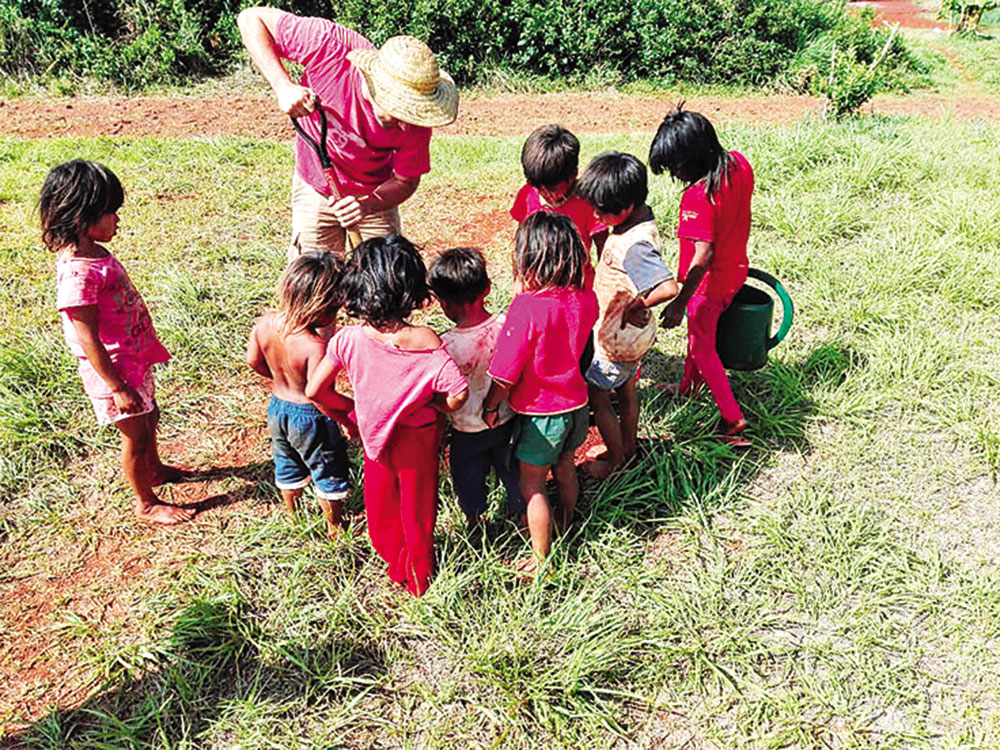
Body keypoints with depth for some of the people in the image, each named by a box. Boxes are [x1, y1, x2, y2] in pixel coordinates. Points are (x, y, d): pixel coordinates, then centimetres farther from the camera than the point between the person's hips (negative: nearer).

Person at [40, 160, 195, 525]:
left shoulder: (96, 252, 0)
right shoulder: (77, 274, -29)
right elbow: (88, 341, -26)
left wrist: (146, 346, 21)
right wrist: (117, 388, -22)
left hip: (134, 356, 9)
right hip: (112, 369, -9)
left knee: (149, 418, 27)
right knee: (135, 435, 8)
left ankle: (154, 469, 53)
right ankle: (146, 504, 28)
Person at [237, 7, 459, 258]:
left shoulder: (414, 123, -28)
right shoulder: (331, 46, -31)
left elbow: (406, 181, -13)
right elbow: (251, 18, -21)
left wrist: (368, 205, -32)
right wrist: (283, 86, -34)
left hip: (374, 195, 1)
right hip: (315, 188, 0)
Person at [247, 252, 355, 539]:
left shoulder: (264, 325, -14)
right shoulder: (316, 346, -37)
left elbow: (254, 360, 2)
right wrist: (351, 410, -18)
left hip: (277, 407, 6)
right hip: (309, 418, -6)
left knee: (287, 468, 30)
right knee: (329, 474, 20)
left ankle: (293, 515, 53)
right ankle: (334, 527, 40)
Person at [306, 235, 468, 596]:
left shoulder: (347, 339, -20)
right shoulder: (425, 341, -28)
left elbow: (314, 390, -12)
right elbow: (458, 392, -33)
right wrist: (439, 409, -10)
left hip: (374, 434, 2)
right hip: (418, 436, -2)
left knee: (381, 506, 27)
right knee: (417, 509, 21)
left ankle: (395, 565, 50)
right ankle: (419, 577, 42)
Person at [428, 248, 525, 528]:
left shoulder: (445, 347, -31)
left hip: (468, 431, -3)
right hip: (508, 420, 3)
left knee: (468, 479, 24)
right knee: (512, 470, 27)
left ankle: (475, 524, 47)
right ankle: (523, 516, 49)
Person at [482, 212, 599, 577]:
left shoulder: (526, 308, -27)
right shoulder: (586, 299, -8)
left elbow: (506, 374, -20)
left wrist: (490, 407, -5)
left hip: (542, 413, -6)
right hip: (576, 403, 7)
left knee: (532, 486, 9)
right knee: (564, 468, 27)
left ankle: (541, 559, 22)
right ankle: (564, 525, 49)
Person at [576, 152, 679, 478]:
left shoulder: (635, 246, -34)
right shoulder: (640, 218, -5)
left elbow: (668, 288, -45)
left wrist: (635, 307, -28)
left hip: (616, 338, -9)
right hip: (631, 334, 9)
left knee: (595, 395, 11)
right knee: (626, 390, 26)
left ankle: (616, 459, 30)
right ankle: (628, 445, 47)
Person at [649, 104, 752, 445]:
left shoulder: (698, 197, -32)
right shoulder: (739, 163, -8)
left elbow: (703, 257, -32)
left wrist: (679, 303, -25)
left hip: (710, 282, -8)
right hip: (736, 268, 8)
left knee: (703, 347, 10)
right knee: (699, 332, 28)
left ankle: (733, 419, 17)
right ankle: (688, 387, 49)